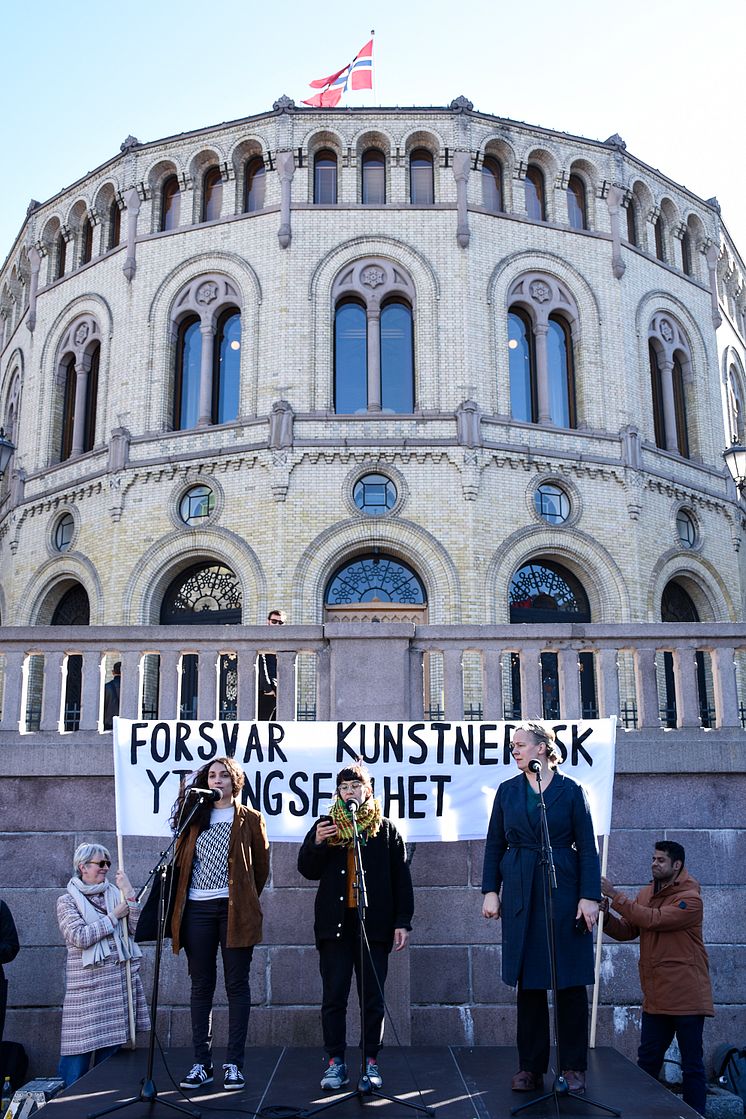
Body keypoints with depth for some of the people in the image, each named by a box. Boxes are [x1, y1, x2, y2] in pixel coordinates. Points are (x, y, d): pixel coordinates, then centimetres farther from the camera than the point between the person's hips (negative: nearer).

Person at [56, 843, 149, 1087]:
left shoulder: (115, 893, 12)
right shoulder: (67, 901, 1)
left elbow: (136, 928, 2)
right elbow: (80, 937, -13)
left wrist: (130, 895, -8)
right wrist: (114, 916, -10)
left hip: (120, 982, 4)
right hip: (88, 983, -4)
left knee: (111, 1043, 8)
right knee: (81, 1044, -5)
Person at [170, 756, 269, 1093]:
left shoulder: (250, 819, 4)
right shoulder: (195, 816, 11)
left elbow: (261, 866, 9)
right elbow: (181, 860, 13)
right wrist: (179, 906, 7)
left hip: (234, 910, -3)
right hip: (197, 910, 3)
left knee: (236, 986, 2)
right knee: (201, 986, 7)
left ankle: (234, 1064, 8)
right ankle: (201, 1062, 16)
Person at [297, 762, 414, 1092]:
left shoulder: (385, 829, 7)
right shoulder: (325, 826, 10)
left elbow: (401, 878, 5)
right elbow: (307, 870, 9)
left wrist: (403, 921, -2)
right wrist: (316, 844, -10)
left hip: (374, 924, -1)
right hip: (335, 923, 1)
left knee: (373, 997, 4)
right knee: (333, 996, 4)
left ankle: (370, 1061, 15)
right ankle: (335, 1062, 13)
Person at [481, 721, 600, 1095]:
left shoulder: (571, 790, 0)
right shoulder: (508, 791, 9)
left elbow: (587, 847, -1)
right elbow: (494, 844, 9)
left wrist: (589, 896, -9)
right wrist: (490, 891, 2)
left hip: (564, 889, -2)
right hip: (521, 894, 2)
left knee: (570, 980, 2)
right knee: (528, 980, 6)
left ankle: (573, 1067, 14)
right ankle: (530, 1067, 15)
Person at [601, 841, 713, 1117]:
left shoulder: (690, 899, -13)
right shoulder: (646, 893, 9)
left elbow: (654, 919, -25)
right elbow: (627, 931, 6)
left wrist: (615, 896, -24)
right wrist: (605, 916, -13)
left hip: (686, 997, -6)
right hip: (656, 997, 7)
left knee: (692, 1064, 5)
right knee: (647, 1061, 13)